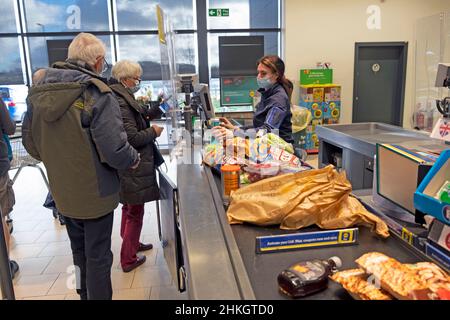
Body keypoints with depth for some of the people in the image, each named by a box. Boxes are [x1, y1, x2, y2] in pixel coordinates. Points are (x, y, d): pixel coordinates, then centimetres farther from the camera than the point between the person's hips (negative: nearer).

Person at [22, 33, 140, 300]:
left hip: (63, 192, 7)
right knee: (98, 256, 10)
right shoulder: (97, 94, -21)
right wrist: (134, 159, -6)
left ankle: (84, 294, 43)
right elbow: (115, 150, -26)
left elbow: (30, 141, 8)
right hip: (95, 192, -6)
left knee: (79, 251, 25)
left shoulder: (39, 91, -1)